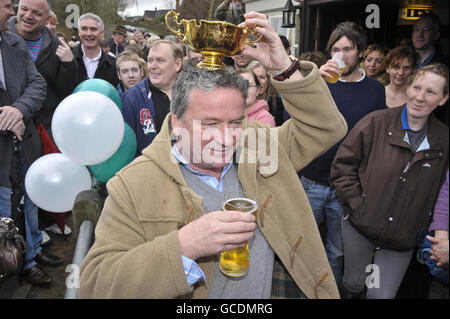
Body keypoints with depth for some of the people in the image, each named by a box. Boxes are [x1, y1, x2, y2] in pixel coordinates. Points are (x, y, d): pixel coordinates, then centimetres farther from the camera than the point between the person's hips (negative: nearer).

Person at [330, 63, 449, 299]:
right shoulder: (376, 123, -11)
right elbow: (342, 165, -8)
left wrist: (422, 226, 2)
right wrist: (358, 205, -12)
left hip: (402, 241, 1)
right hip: (360, 228, -1)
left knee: (381, 295, 6)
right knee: (354, 283, 18)